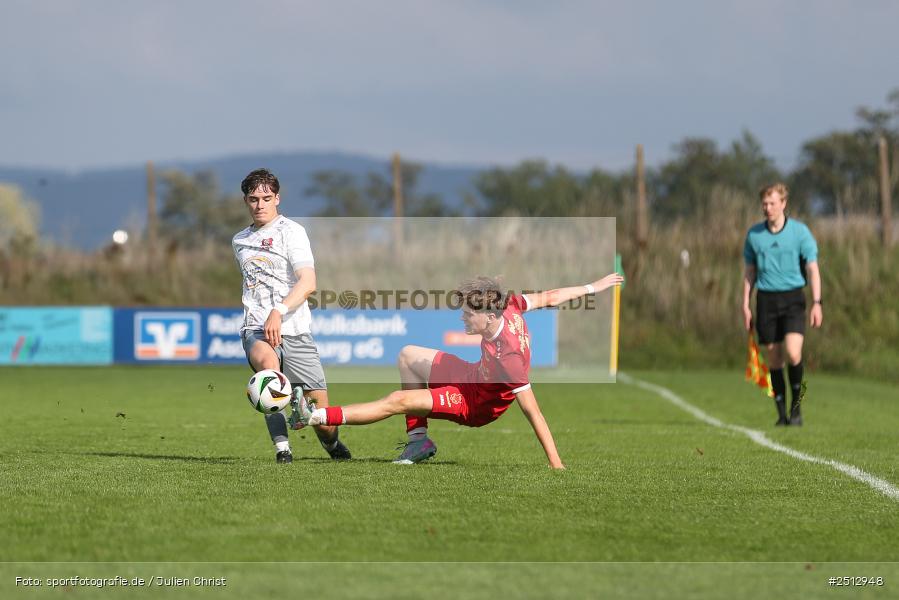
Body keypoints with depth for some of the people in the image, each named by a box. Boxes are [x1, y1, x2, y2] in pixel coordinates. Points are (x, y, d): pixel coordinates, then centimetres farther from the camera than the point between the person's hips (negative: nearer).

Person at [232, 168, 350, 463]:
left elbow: (308, 283, -14)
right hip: (257, 330, 3)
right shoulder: (239, 241, 18)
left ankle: (332, 443, 33)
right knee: (266, 361, -37)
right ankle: (281, 447, -37)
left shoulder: (291, 231, -1)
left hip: (294, 331, -3)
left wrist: (278, 312, -28)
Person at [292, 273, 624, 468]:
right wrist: (592, 287, 13)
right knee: (408, 356, 20)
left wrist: (556, 465, -35)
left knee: (397, 401, -19)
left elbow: (532, 412, -38)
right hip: (475, 374, 9)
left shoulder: (507, 356, -41)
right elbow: (549, 298, -5)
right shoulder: (508, 306, -21)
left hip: (476, 404, -9)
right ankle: (418, 439, 14)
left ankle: (321, 416, -12)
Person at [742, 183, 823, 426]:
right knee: (774, 360, 2)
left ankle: (797, 406, -2)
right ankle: (782, 413, 11)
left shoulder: (799, 231, -1)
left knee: (793, 354, -19)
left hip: (792, 298, -3)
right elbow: (749, 271, 14)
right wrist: (746, 305, 8)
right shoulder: (754, 234, 7)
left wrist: (816, 303, -11)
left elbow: (812, 268, -2)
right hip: (766, 299, 3)